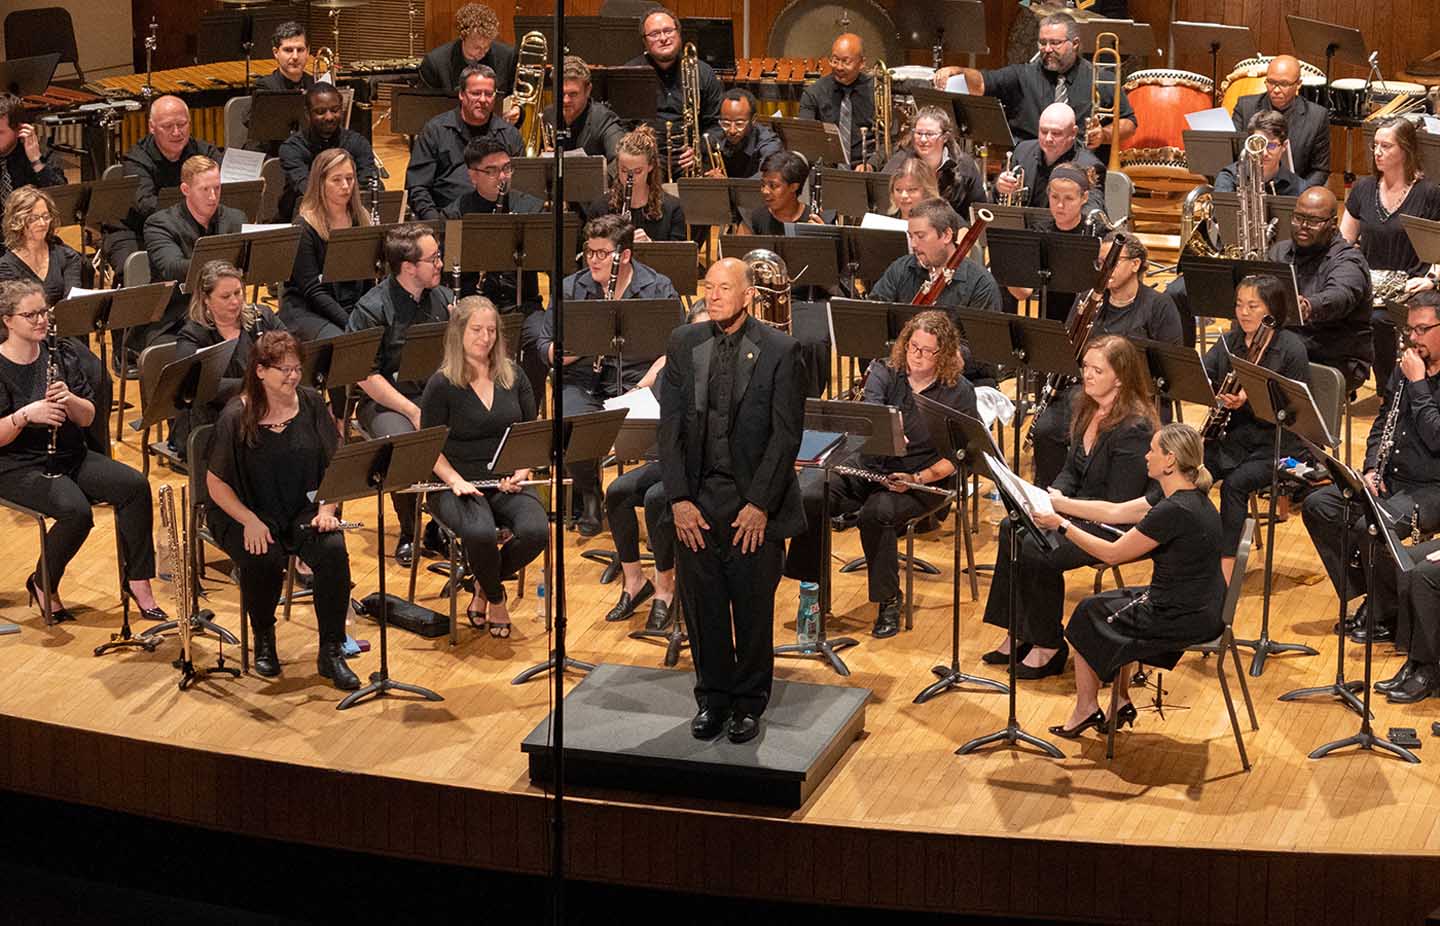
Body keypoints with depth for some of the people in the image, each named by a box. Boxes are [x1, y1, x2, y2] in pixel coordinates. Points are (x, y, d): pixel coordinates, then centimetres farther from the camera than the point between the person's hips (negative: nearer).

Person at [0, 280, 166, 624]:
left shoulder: (60, 355, 6)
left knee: (135, 485, -17)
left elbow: (87, 418, 4)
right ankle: (43, 585, -5)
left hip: (71, 456, 6)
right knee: (76, 510, -31)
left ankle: (138, 581, -9)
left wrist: (69, 399, -17)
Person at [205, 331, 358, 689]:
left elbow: (334, 466, 6)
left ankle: (331, 652, -16)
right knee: (263, 561, -33)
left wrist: (326, 509, -10)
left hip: (304, 511, 3)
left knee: (334, 551, -27)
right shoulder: (236, 417, -9)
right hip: (250, 515, -3)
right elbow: (216, 483, -6)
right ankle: (263, 640, -3)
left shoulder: (311, 404, 1)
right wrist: (250, 521, -19)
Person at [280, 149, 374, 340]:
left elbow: (368, 280, 12)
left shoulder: (361, 219, 9)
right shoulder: (304, 227, -8)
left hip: (355, 306, 5)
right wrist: (349, 322, -21)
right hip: (306, 310, -5)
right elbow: (312, 289, -12)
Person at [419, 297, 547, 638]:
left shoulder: (513, 377, 9)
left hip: (507, 483, 3)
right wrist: (456, 481, -20)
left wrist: (521, 472, -7)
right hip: (460, 486, -3)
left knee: (535, 531, -28)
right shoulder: (441, 385, -3)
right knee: (480, 533, -36)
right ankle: (495, 597, -1)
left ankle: (484, 586, 3)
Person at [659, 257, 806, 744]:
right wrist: (679, 499, -4)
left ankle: (748, 703, 20)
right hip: (696, 500, 3)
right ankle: (712, 698, 23)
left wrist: (760, 504, -12)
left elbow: (787, 433, -7)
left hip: (755, 502, -3)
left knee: (754, 608, 5)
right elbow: (670, 426, 4)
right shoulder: (683, 343, 5)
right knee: (703, 606, 8)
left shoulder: (779, 350, -5)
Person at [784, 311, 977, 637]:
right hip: (870, 469, 3)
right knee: (812, 498, -22)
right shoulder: (884, 372, 2)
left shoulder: (959, 393, -4)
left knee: (877, 512, -34)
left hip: (925, 481, -3)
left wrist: (916, 479, -20)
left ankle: (889, 601, -16)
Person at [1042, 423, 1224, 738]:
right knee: (1105, 608, 23)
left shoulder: (1174, 510, -26)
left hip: (1185, 617, -9)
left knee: (1087, 616, 9)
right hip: (1199, 606, 9)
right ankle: (1120, 703, 27)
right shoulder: (1181, 495, 3)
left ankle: (1086, 709, 24)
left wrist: (1062, 525, -13)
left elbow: (1112, 553, -19)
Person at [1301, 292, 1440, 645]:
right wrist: (1371, 469, 2)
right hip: (1392, 479, 9)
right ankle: (1367, 595, 0)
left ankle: (1388, 618, -11)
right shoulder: (1404, 369, 10)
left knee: (1371, 527, -32)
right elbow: (1382, 423, 18)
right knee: (1317, 505, -5)